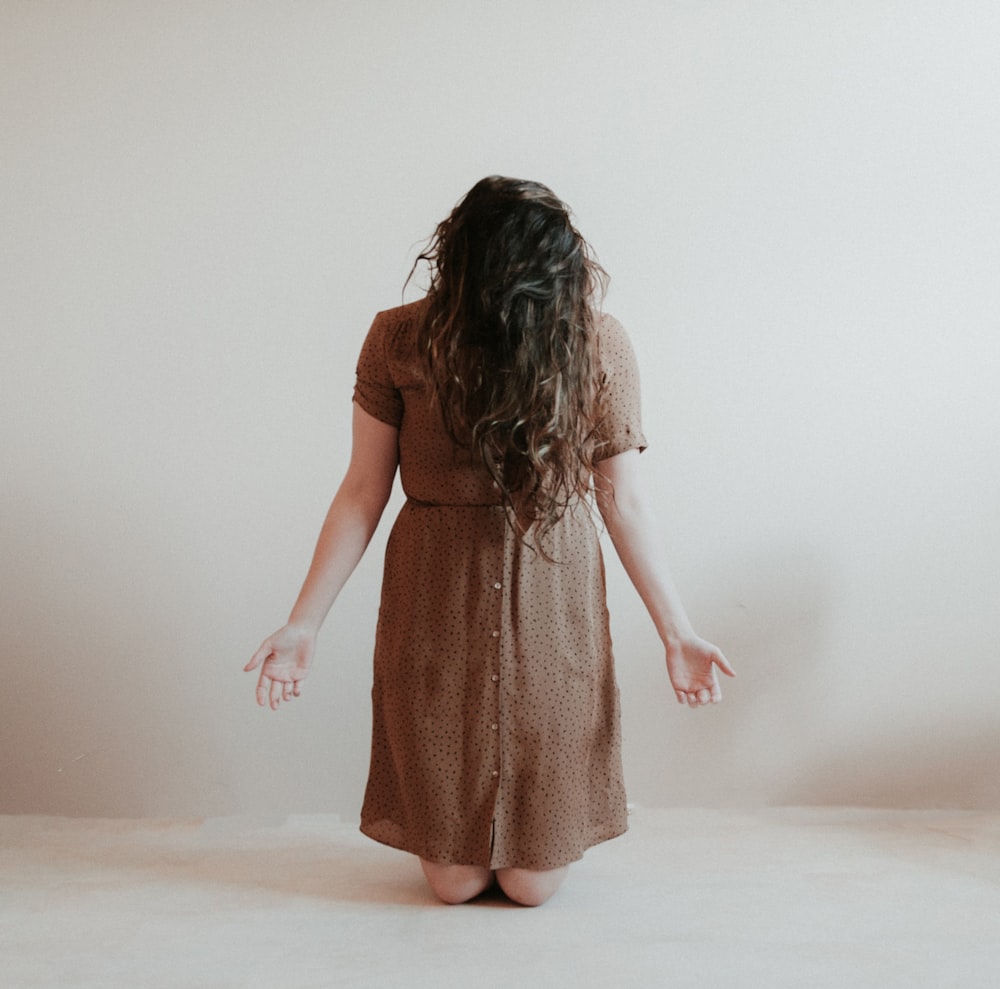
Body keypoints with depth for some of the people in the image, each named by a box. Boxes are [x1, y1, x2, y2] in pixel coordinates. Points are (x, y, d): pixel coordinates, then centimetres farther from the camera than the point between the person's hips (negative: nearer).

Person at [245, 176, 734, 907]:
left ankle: (532, 837, 40)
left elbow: (624, 499, -1)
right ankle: (459, 838, 41)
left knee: (534, 884, 5)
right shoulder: (399, 341, -8)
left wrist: (677, 633, -2)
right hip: (434, 611, 0)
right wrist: (303, 626, -4)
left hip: (554, 610, 0)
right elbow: (363, 492, -3)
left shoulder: (600, 345, -7)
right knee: (455, 881, 6)